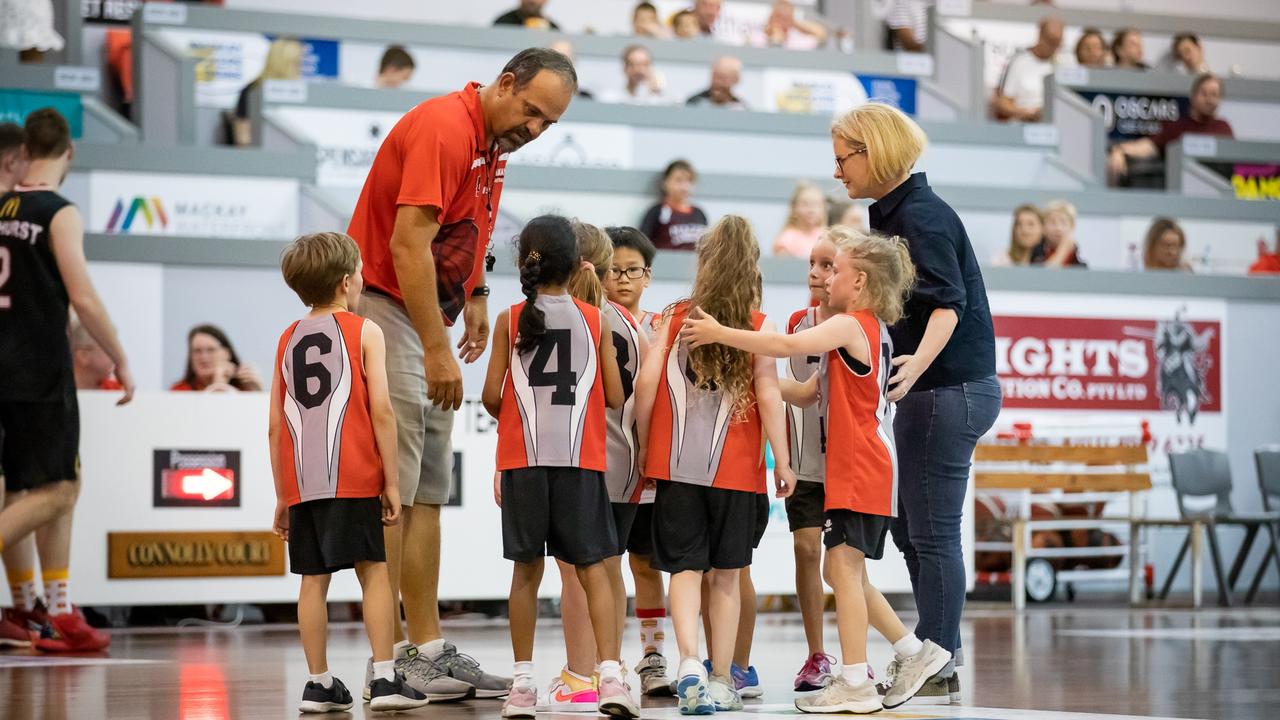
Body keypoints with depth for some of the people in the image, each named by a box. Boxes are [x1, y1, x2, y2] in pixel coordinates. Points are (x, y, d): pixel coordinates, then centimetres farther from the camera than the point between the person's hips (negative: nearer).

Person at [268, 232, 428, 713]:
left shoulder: (288, 340, 14)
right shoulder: (364, 332, 2)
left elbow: (275, 425, 13)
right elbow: (381, 411, -6)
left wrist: (283, 498, 18)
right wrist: (391, 482, -2)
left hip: (300, 482, 4)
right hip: (353, 478, -4)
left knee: (314, 578, 6)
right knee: (373, 570, 0)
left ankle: (318, 684, 7)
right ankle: (384, 678, -6)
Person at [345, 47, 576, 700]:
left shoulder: (494, 139, 11)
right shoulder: (445, 128, -19)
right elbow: (408, 243, -25)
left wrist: (474, 293, 12)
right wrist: (436, 351, -27)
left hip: (429, 317, 10)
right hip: (385, 309, -10)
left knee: (428, 492, 9)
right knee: (391, 490, -11)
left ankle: (428, 647, 11)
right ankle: (390, 658, -11)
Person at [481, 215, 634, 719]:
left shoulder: (510, 321, 2)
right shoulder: (595, 321, 3)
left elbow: (492, 397, 0)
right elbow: (615, 397, 4)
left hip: (523, 457, 0)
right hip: (581, 459, 0)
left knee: (527, 570, 8)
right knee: (593, 568, 1)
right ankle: (611, 676, -11)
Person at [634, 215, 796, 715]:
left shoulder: (675, 318, 2)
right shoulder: (759, 327, -2)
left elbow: (647, 379, -2)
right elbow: (768, 395, -7)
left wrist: (644, 446, 9)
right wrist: (783, 462, 0)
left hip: (676, 464, 0)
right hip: (735, 468, 0)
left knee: (685, 567, 2)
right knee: (726, 575, 10)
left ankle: (689, 660, -21)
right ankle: (720, 682, 13)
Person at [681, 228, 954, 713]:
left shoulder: (850, 326, -12)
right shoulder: (869, 330, 19)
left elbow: (788, 345, -28)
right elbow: (808, 393, 20)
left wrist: (719, 334, -23)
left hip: (861, 468, -10)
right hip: (857, 467, 10)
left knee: (843, 566, -9)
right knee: (843, 571, 14)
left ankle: (855, 684, -8)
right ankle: (915, 653, 18)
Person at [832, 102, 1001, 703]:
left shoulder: (921, 216, -16)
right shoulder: (893, 214, 15)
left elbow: (948, 303, -26)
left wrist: (919, 362, -40)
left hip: (950, 388, -10)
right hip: (931, 390, 10)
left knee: (932, 533, -6)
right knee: (908, 528, 15)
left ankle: (935, 665, 0)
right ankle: (938, 652, 22)